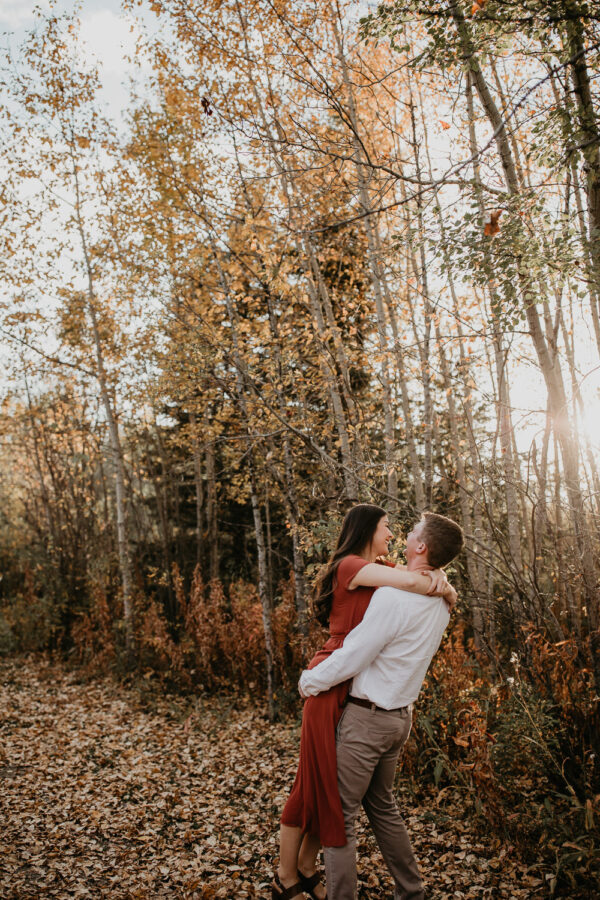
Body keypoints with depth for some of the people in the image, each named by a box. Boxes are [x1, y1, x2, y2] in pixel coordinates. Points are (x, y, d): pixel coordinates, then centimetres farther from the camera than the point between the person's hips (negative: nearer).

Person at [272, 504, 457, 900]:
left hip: (362, 690, 8)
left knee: (336, 785, 15)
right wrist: (444, 591, -8)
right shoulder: (350, 566, -15)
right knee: (314, 783, 4)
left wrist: (438, 578, -8)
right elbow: (411, 582, -26)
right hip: (333, 686, -8)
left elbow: (421, 571, 15)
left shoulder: (380, 570, 12)